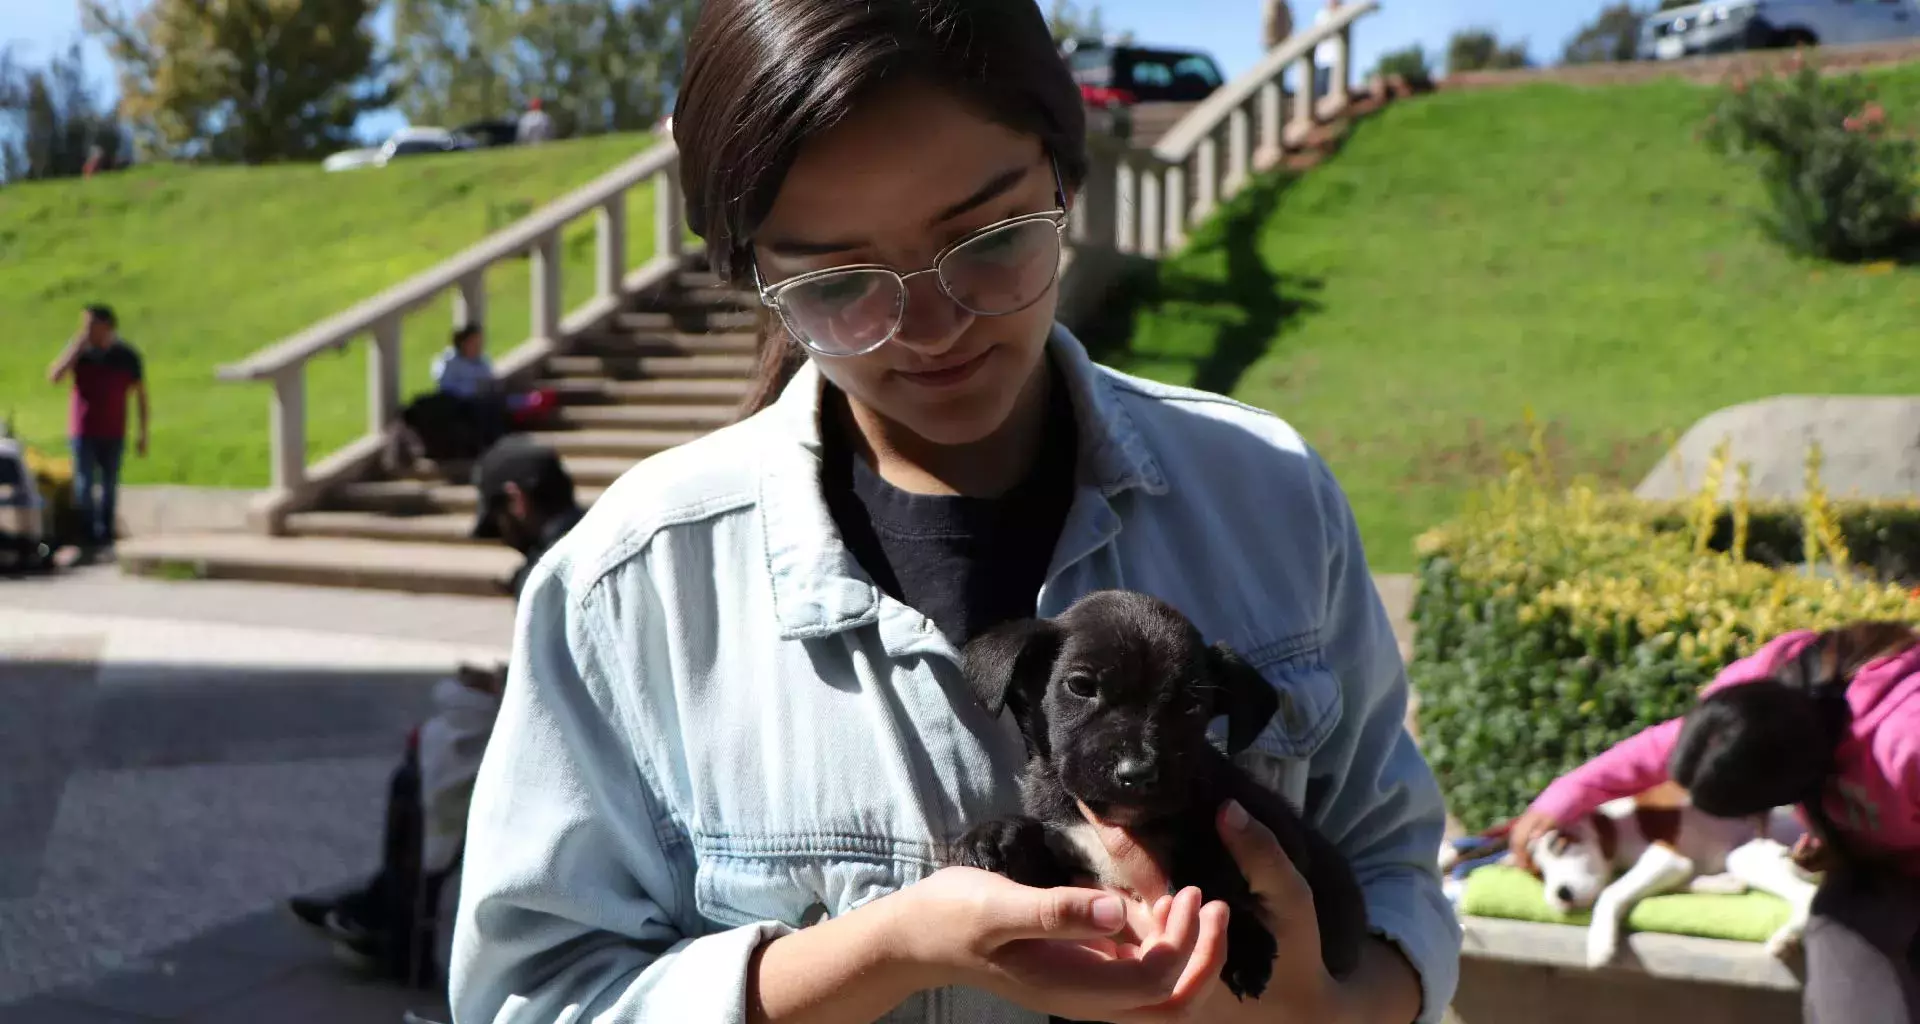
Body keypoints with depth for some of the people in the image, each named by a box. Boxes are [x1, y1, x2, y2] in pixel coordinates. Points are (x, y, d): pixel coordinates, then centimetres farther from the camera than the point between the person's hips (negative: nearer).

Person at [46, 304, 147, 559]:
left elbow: (140, 394, 4)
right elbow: (54, 376, -18)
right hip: (83, 432, -1)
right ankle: (88, 540, -2)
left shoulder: (128, 356, -3)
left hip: (113, 434, 1)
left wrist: (143, 433, 3)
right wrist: (79, 342, -20)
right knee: (84, 486, -4)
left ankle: (106, 539, 21)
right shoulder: (81, 353, -5)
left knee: (109, 487, 10)